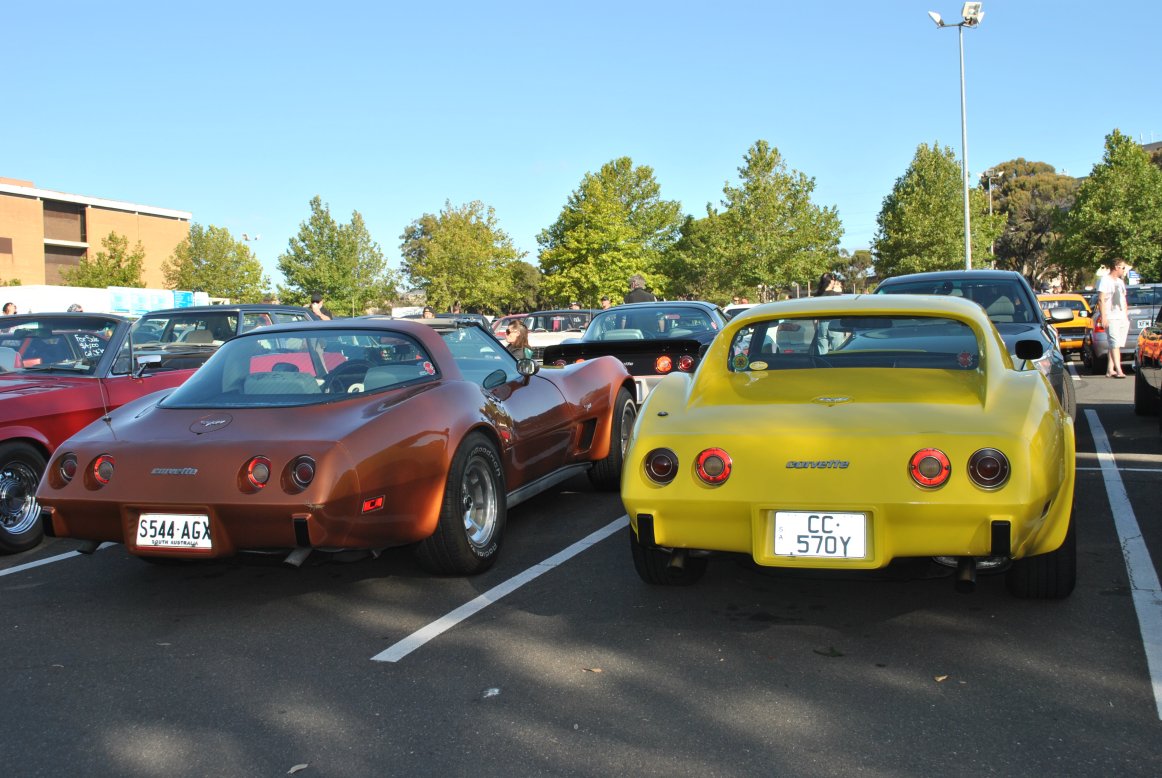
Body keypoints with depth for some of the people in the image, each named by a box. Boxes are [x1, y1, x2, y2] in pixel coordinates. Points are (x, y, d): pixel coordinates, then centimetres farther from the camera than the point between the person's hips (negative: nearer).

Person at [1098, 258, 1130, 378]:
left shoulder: (1120, 282, 21)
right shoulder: (1105, 280, -6)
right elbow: (1101, 300, -13)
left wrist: (1126, 316, 18)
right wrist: (1103, 316, -19)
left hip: (1122, 318, 8)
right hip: (1111, 318, -8)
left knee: (1116, 345, 5)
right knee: (1115, 344, -13)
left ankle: (1110, 370, 7)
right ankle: (1118, 370, -19)